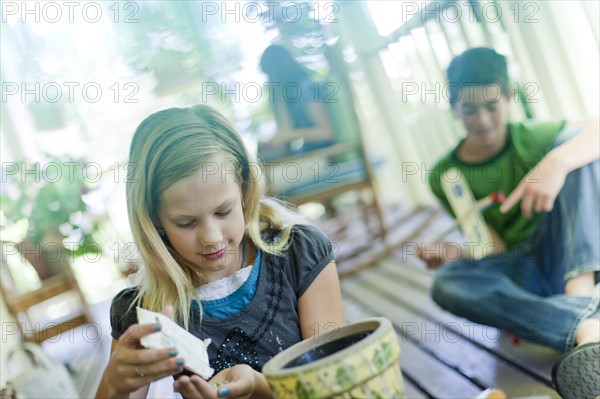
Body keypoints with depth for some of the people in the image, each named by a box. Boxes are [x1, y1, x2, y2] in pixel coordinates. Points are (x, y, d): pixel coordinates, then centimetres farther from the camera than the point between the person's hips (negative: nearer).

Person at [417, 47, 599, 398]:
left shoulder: (534, 138, -5)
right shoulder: (445, 177, -3)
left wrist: (557, 162, -38)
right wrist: (453, 253, -25)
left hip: (565, 253, 0)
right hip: (517, 270, 0)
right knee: (447, 283, -32)